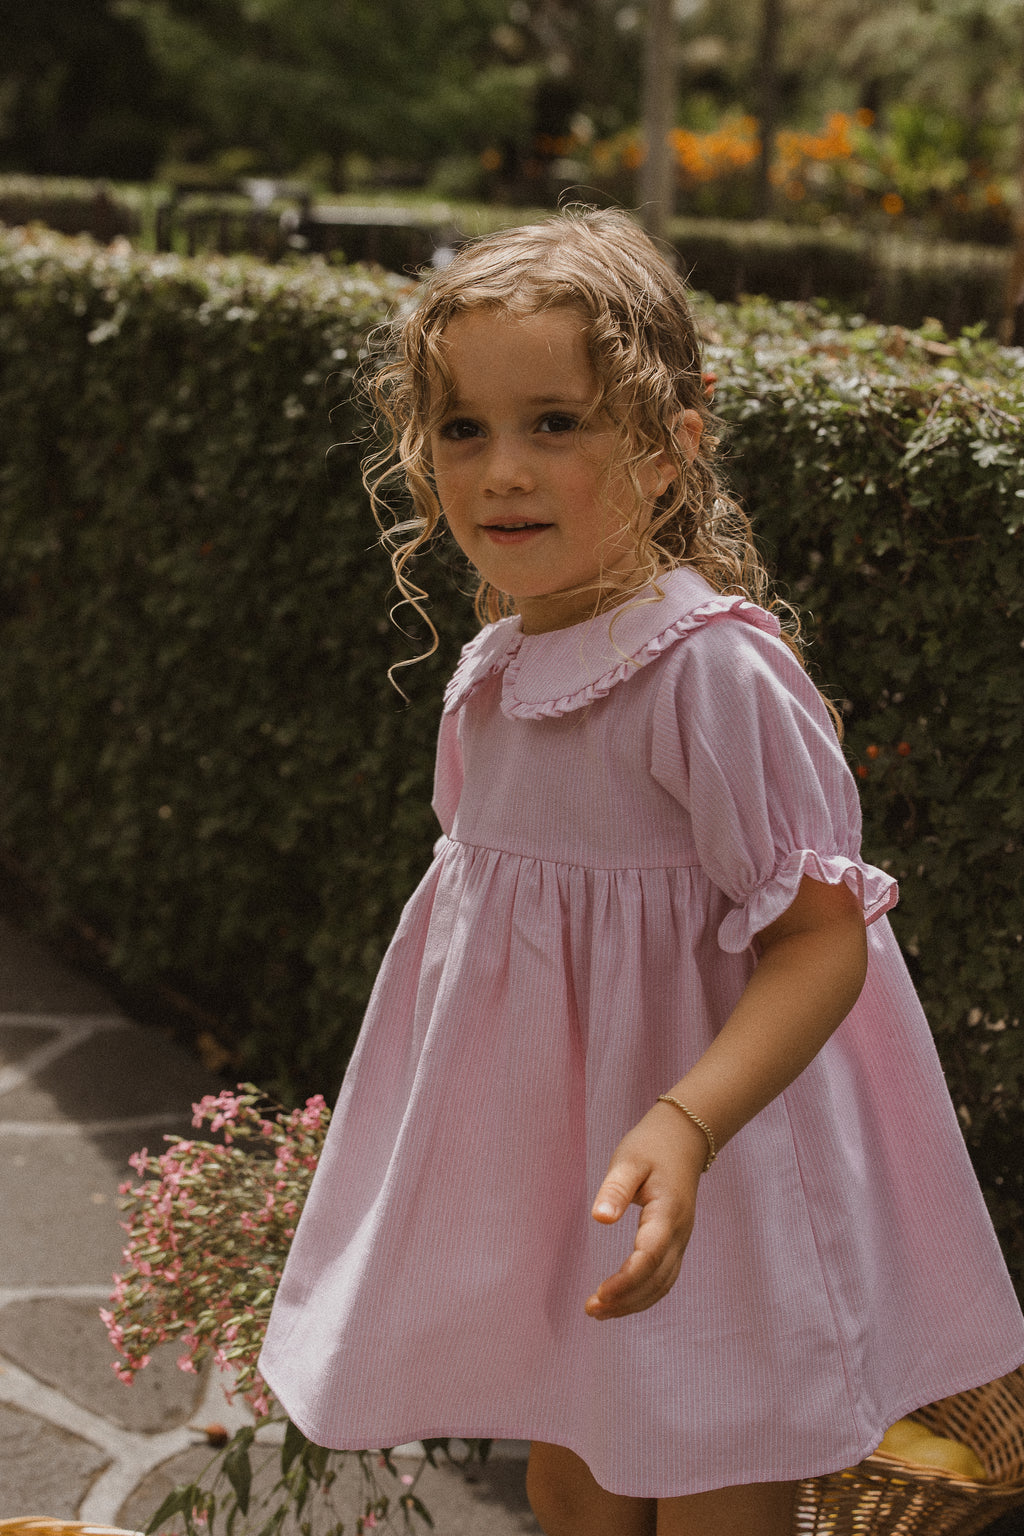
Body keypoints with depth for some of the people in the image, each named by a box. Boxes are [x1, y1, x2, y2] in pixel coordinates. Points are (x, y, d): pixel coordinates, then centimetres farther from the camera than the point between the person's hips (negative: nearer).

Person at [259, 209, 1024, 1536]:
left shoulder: (714, 666, -23)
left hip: (692, 1187, -7)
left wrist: (685, 1125, -38)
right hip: (537, 1162, 8)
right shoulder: (500, 661, 2)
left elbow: (825, 935, -25)